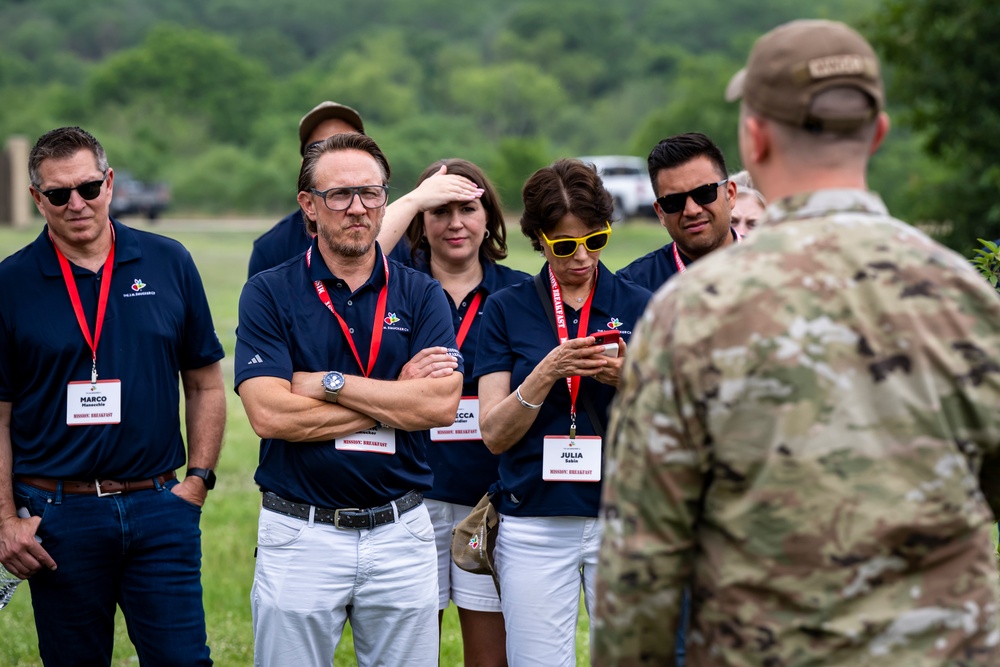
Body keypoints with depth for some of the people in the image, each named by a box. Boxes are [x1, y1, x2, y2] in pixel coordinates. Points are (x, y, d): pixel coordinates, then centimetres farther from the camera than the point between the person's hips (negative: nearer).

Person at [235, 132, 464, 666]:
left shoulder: (421, 295, 4)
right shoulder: (269, 293, -2)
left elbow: (442, 403, -11)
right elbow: (269, 415, -15)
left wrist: (328, 384, -13)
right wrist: (396, 398, -10)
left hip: (401, 535, 2)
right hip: (301, 536, -2)